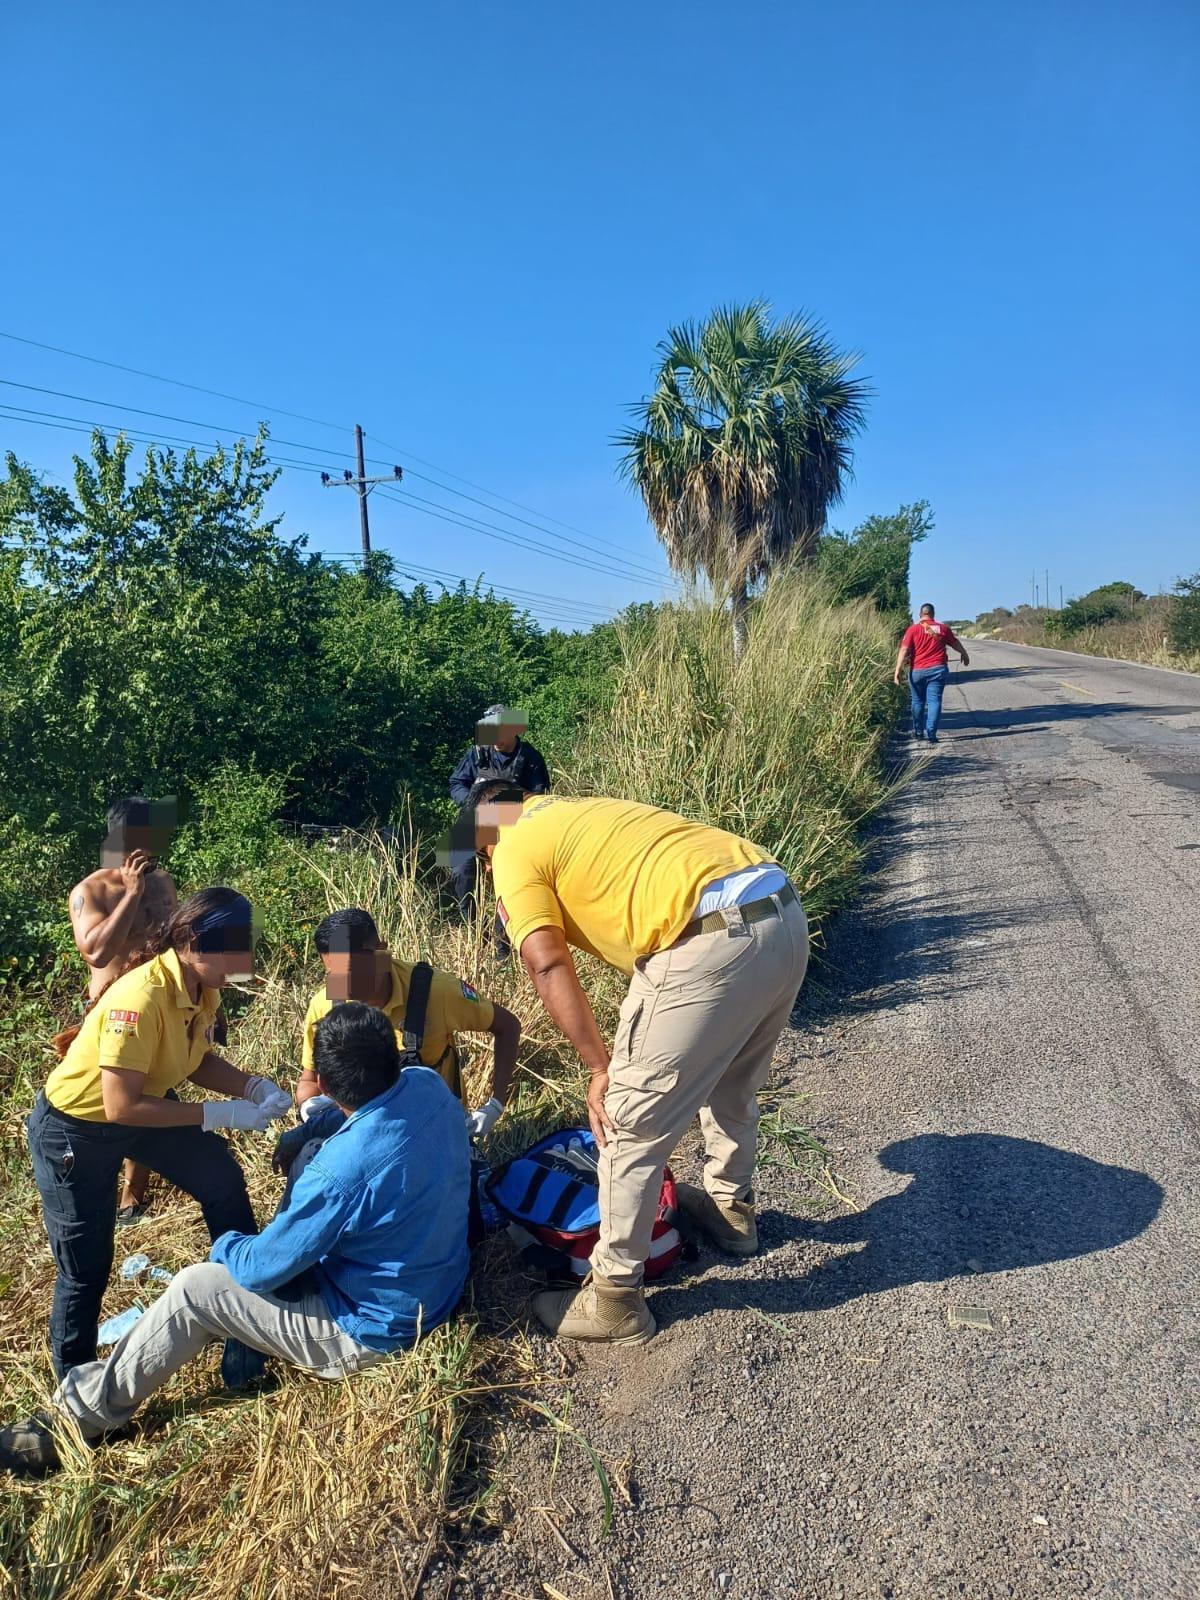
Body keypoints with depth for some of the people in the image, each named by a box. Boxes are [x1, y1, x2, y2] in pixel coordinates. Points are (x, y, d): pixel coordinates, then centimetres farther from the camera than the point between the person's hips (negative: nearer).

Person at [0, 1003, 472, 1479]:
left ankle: (81, 1413, 17)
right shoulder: (429, 1084, -15)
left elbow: (259, 1269, -18)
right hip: (438, 1288, 8)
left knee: (194, 1289, -3)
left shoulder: (342, 1171, -35)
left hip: (372, 1332, -7)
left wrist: (224, 1244, 4)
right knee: (308, 1153, 18)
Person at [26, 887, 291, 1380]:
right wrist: (218, 1114, -31)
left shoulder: (202, 987, -13)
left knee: (223, 1179, 7)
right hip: (73, 1129, -7)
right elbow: (121, 1107, -34)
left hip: (143, 1108, 7)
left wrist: (254, 1087, -16)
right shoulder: (141, 999, -37)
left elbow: (198, 1061, 1)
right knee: (86, 1266, 6)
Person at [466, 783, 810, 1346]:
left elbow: (550, 968, -4)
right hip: (785, 915, 10)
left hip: (714, 939, -9)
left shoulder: (514, 850, 7)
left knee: (630, 1124, 6)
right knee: (732, 1087, 31)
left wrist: (601, 1068, 3)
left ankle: (614, 1300, 21)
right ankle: (730, 1211, 53)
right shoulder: (573, 814, 30)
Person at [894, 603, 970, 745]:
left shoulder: (913, 629, -3)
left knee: (917, 701, 13)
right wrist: (964, 654, 38)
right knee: (934, 701, 0)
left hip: (918, 671, -1)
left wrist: (898, 670, -12)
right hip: (938, 670, 1)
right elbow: (955, 643, 20)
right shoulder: (943, 628, 5)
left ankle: (918, 732, 23)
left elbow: (904, 650, -11)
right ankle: (931, 733, -8)